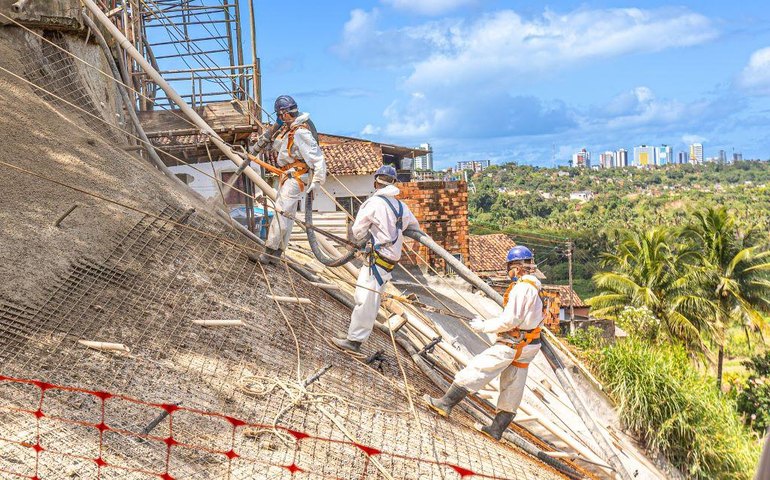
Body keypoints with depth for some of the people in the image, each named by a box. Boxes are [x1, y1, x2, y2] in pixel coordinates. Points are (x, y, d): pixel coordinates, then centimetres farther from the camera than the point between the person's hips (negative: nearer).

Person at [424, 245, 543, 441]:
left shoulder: (522, 287, -17)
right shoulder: (534, 287, 14)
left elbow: (510, 320, -22)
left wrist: (484, 326, -11)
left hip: (512, 344, -10)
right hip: (528, 346, 10)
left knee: (476, 369, -6)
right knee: (512, 388, 12)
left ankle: (446, 403, -4)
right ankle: (497, 428, 21)